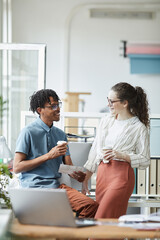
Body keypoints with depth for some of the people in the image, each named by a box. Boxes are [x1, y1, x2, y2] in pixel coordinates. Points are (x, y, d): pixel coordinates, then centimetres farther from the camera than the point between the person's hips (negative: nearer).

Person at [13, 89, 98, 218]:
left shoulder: (61, 134, 18)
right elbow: (17, 167, -6)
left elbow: (69, 166, 16)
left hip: (57, 185, 5)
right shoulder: (29, 132, -2)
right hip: (34, 187, -5)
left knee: (91, 206, -20)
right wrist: (49, 155, -12)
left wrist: (78, 175, -10)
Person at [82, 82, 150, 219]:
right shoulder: (106, 121, 15)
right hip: (102, 174, 6)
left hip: (121, 175, -6)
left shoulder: (139, 128, -2)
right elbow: (95, 150, 20)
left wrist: (121, 155, -16)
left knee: (102, 220, -17)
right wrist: (85, 179, 20)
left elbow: (145, 160, -2)